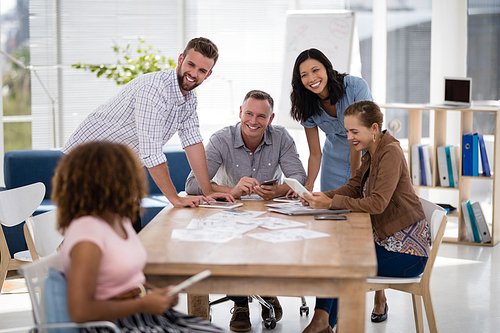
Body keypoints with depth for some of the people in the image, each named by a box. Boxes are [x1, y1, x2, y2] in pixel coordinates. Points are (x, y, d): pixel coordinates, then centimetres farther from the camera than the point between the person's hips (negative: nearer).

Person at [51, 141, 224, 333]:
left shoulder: (120, 220, 10)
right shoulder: (86, 233, -18)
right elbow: (79, 311, -24)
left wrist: (156, 293, 4)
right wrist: (143, 304, -17)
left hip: (148, 313, 9)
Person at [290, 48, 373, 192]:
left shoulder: (356, 86, -25)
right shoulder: (308, 106, -12)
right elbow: (315, 153, -8)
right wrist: (308, 185, -25)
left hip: (366, 157, -3)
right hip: (335, 161, 3)